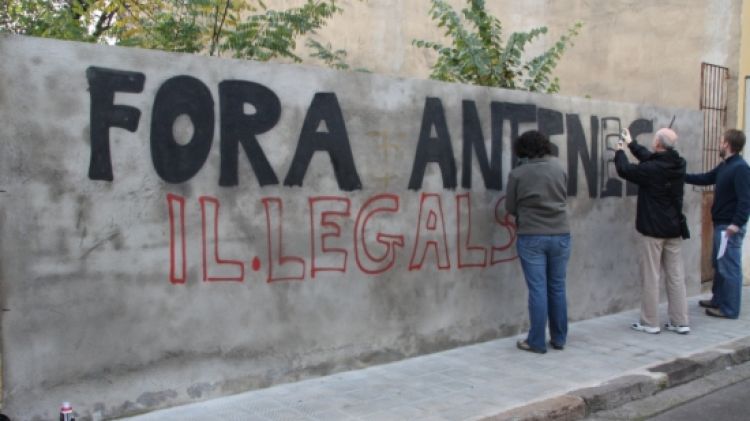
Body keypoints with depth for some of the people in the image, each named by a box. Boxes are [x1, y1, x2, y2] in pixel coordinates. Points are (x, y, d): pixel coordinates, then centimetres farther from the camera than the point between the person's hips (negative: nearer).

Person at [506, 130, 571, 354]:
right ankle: (559, 338, 21)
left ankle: (537, 342, 6)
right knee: (557, 288, 12)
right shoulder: (559, 168, 5)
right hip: (560, 235, 4)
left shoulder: (517, 174, -6)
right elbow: (564, 198, 15)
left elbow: (510, 207, 2)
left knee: (538, 289, 1)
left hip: (531, 237, -3)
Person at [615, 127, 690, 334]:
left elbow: (625, 170, -4)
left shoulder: (651, 169, -19)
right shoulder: (679, 165, 1)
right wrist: (632, 144, 29)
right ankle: (680, 322, 13)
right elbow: (651, 159, 17)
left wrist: (620, 152, 16)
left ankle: (650, 323, 7)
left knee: (650, 277, 1)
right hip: (674, 229, 6)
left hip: (653, 229, -6)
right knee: (676, 276, 9)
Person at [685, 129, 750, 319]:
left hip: (730, 227, -10)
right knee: (718, 264, 18)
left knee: (729, 268, -3)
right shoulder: (724, 166, 12)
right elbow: (705, 178, 24)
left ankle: (730, 309, 3)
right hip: (720, 224, 10)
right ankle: (718, 300, 30)